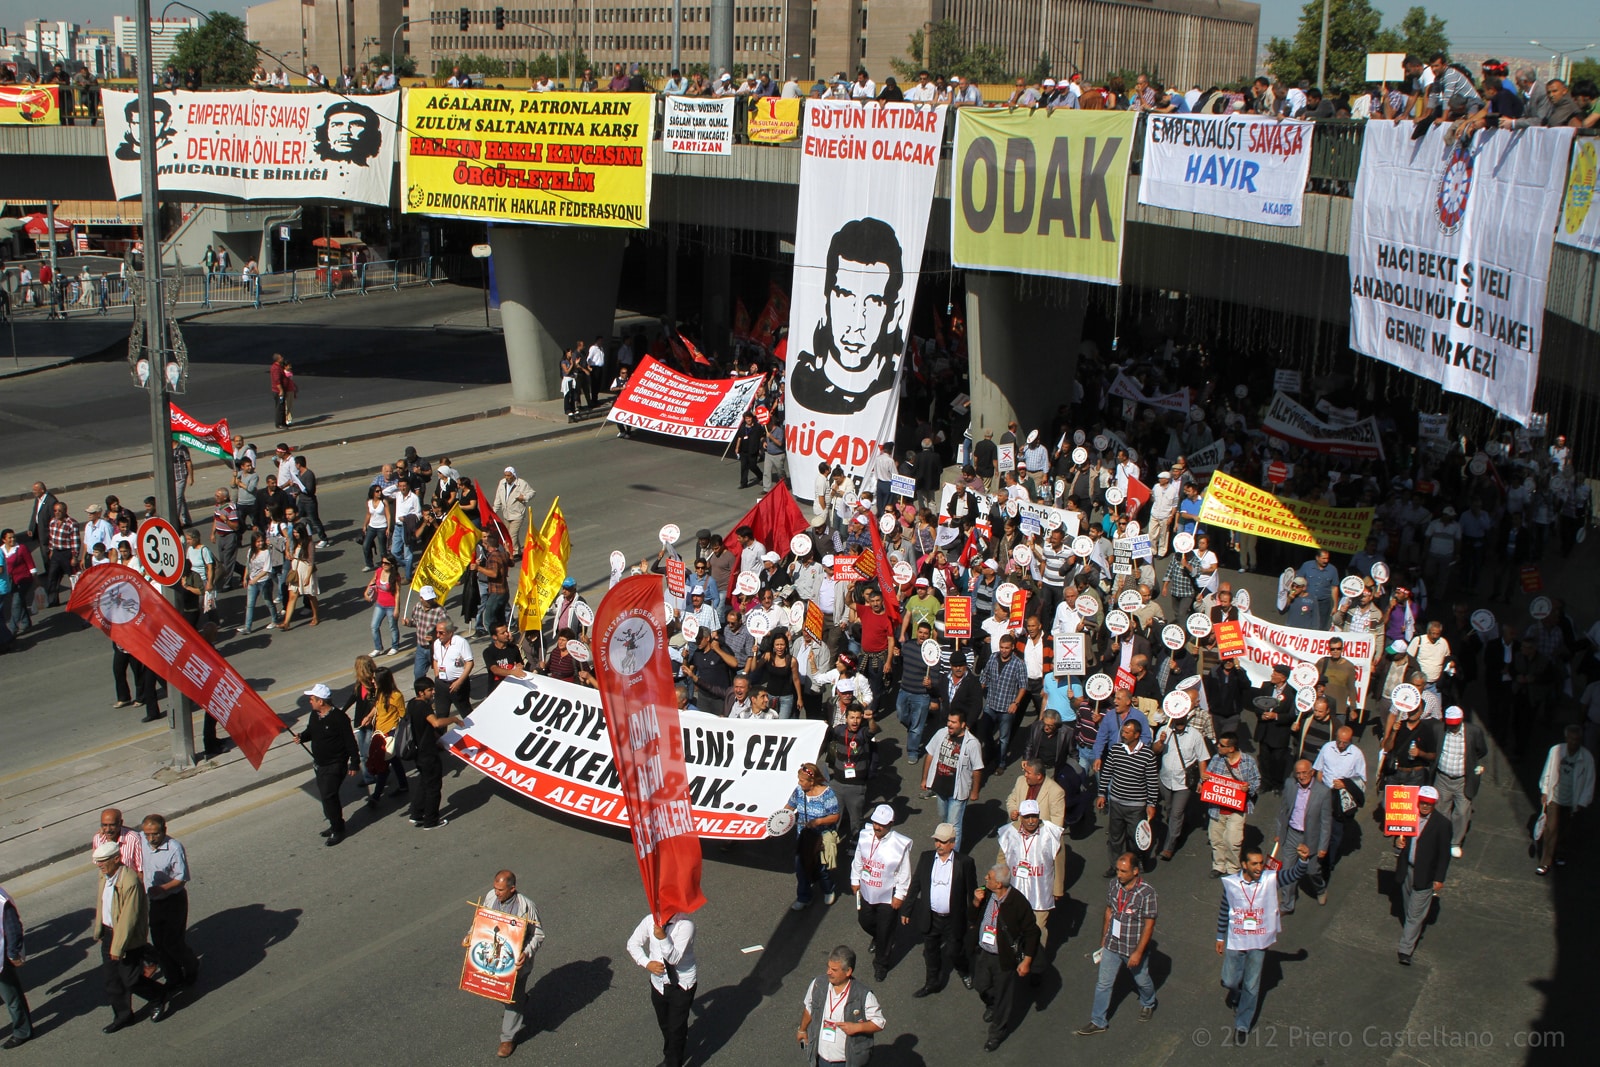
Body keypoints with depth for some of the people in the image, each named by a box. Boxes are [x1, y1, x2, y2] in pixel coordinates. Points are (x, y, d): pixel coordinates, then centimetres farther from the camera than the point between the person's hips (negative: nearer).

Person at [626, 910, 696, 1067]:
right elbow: (633, 944, 2)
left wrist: (663, 938, -44)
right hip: (659, 982, 5)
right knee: (664, 1025, 23)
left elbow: (675, 958, -28)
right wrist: (647, 963, -13)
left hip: (682, 985, -5)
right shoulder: (650, 921, -12)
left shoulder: (685, 924, -26)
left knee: (676, 1029, 1)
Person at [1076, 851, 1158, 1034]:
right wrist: (1103, 940, 12)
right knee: (1103, 983, 7)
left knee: (1142, 981, 22)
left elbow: (1149, 925, -19)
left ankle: (1148, 1004, 52)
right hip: (1112, 946, 3)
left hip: (1135, 948, -3)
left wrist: (1138, 952, -18)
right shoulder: (1113, 885, -9)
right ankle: (1098, 1022, 21)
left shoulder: (1147, 892, -24)